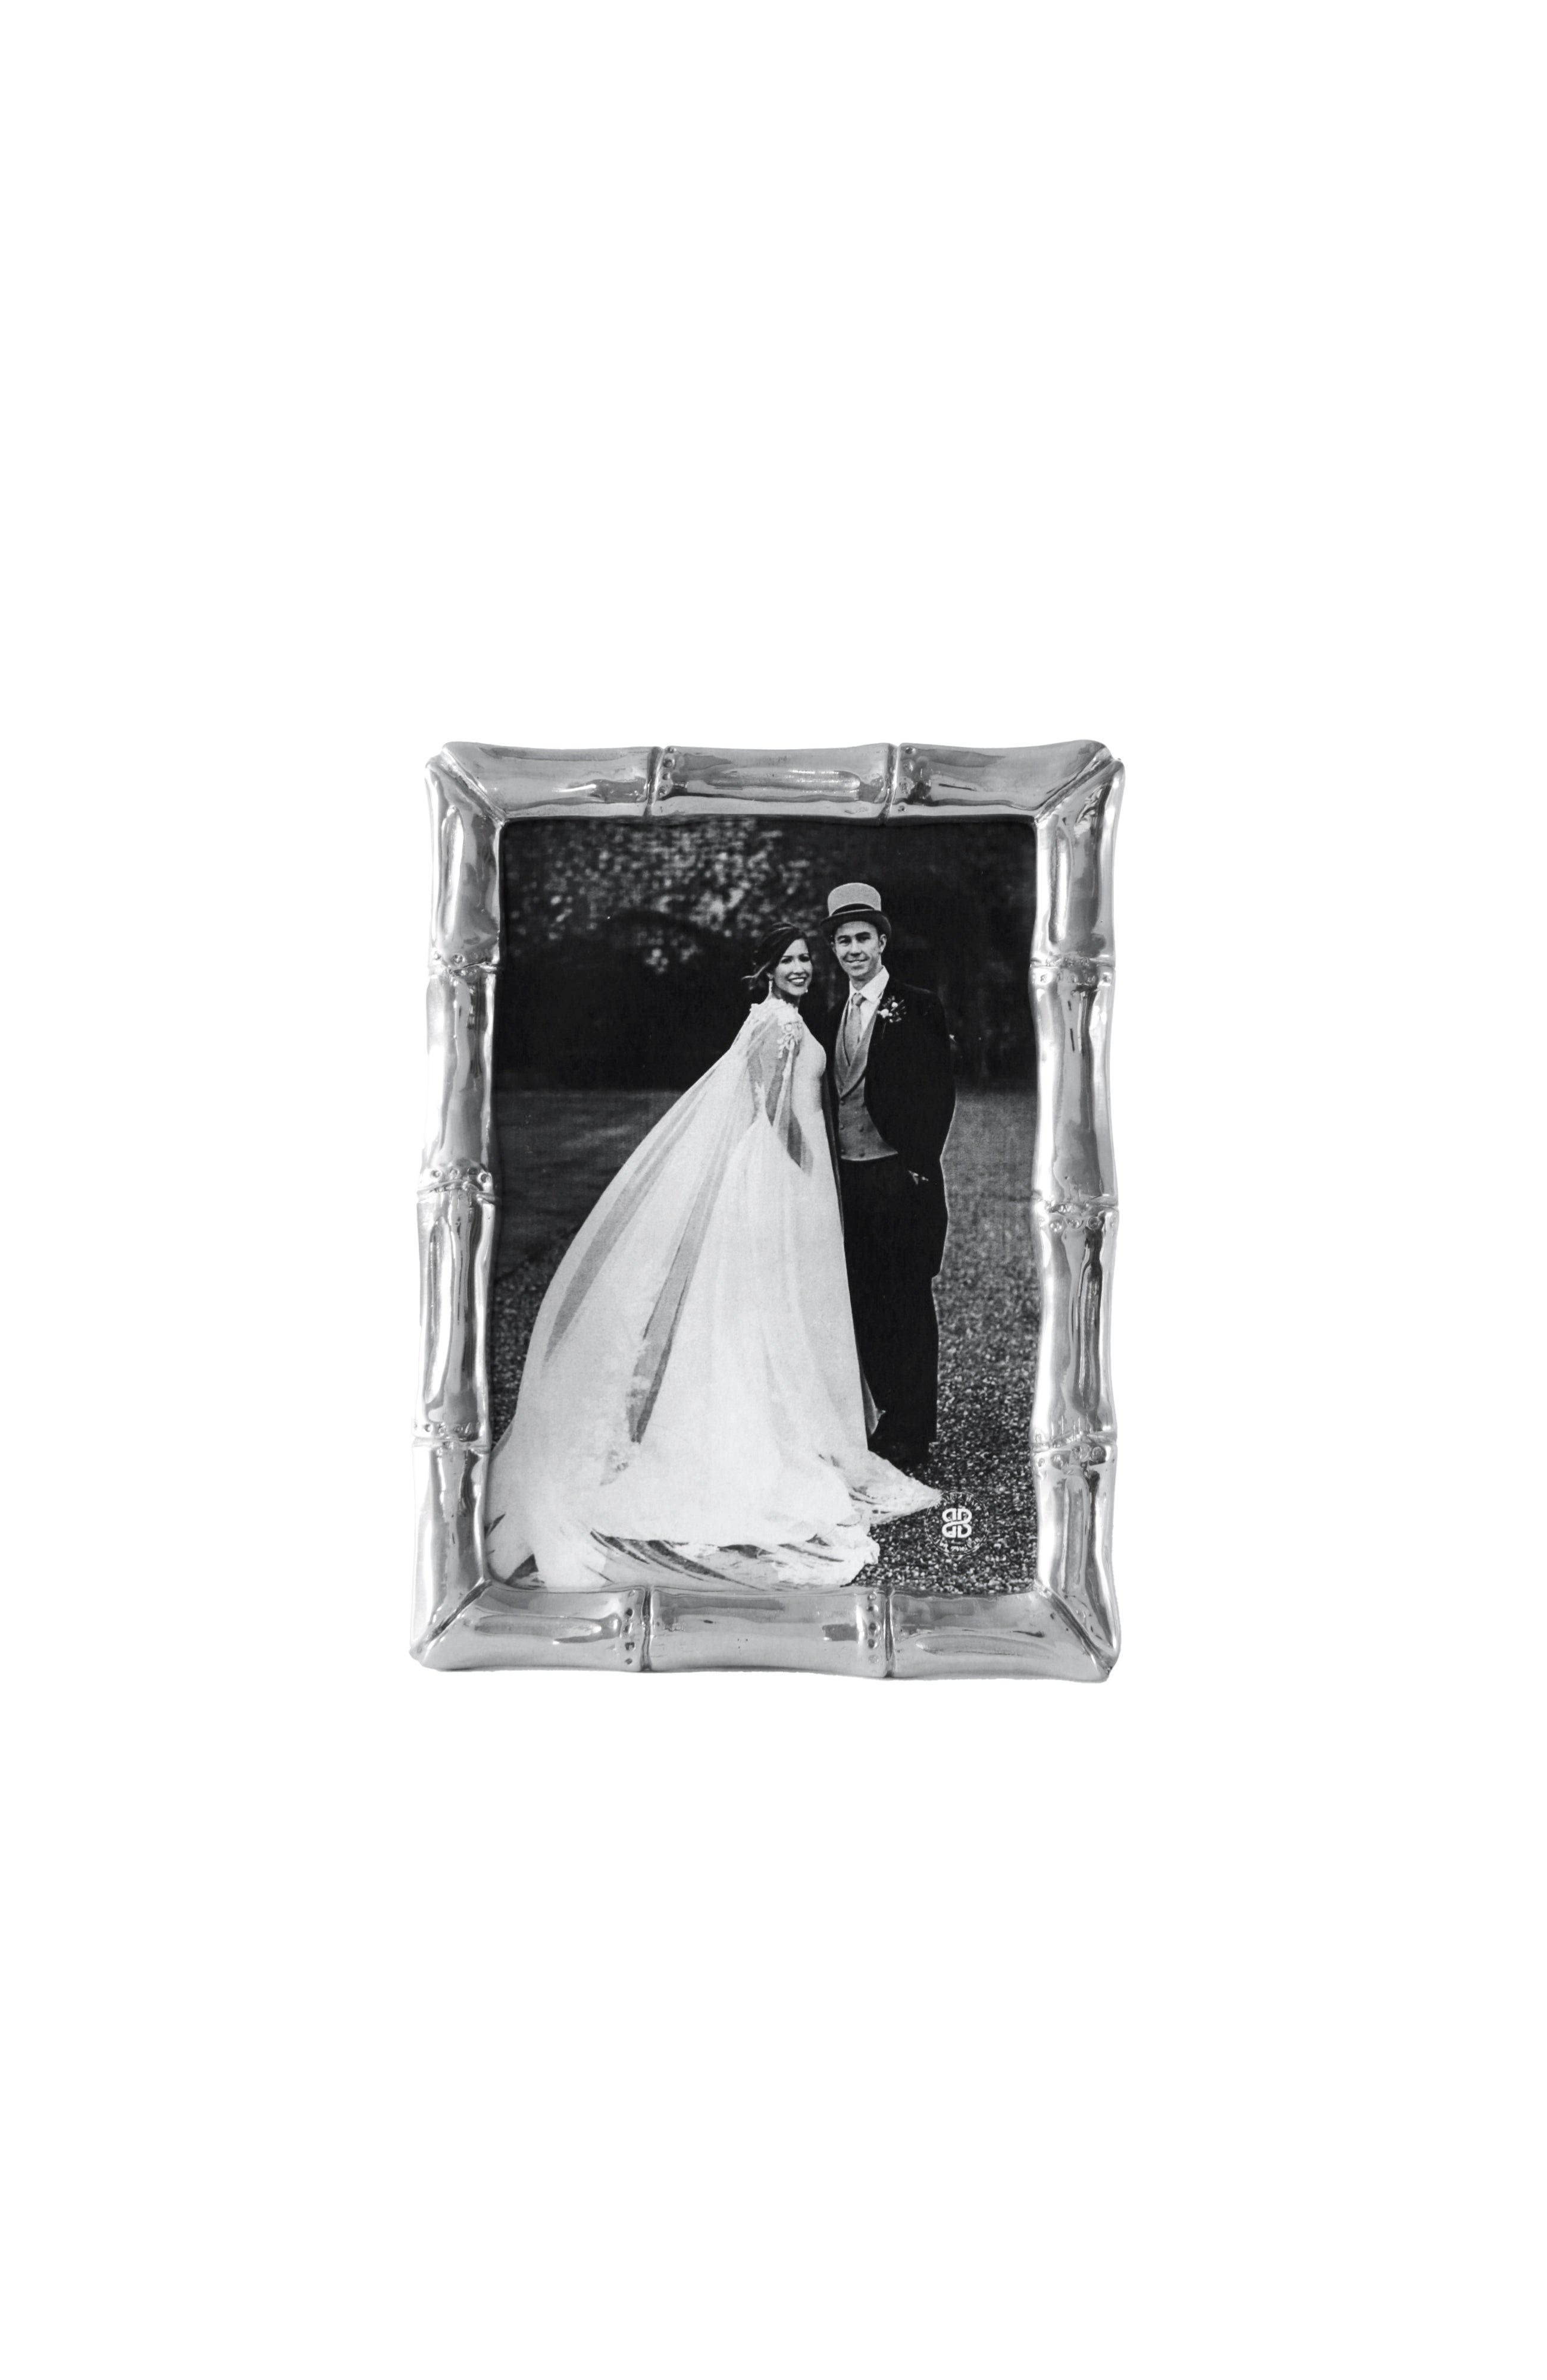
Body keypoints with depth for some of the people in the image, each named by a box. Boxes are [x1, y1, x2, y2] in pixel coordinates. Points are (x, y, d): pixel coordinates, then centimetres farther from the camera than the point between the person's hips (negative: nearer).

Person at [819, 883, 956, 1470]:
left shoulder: (917, 1008, -3)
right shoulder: (834, 1018, 15)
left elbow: (939, 1092, -7)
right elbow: (832, 1097, 16)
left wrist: (918, 1167, -12)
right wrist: (831, 1169, 8)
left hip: (900, 1177, -6)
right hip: (850, 1179, 6)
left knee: (909, 1304, 0)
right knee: (866, 1305, 8)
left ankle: (913, 1432, 8)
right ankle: (891, 1418, 18)